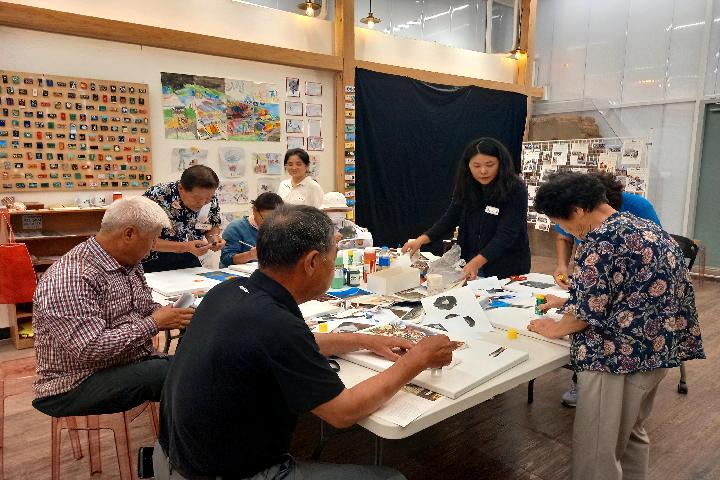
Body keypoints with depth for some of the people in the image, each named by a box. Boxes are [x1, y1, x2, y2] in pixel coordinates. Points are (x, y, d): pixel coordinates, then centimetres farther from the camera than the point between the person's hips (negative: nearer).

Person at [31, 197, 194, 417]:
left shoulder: (129, 264, 5)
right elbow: (89, 350, -28)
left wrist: (173, 315, -2)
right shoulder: (70, 278, -23)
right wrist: (154, 324, -21)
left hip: (134, 362, 8)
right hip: (75, 386, -8)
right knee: (167, 370, -28)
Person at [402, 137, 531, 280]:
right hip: (470, 265, 4)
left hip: (508, 269, -4)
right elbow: (450, 218, 0)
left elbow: (506, 234, -25)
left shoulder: (515, 190, -18)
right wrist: (422, 239, -15)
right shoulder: (466, 188, -2)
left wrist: (477, 262, -37)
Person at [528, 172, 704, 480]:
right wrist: (567, 303, 19)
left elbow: (589, 309, -18)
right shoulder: (645, 227, 10)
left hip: (621, 354, -10)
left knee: (596, 449, 4)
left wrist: (556, 328, 0)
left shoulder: (601, 240, -19)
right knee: (632, 432, 26)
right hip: (658, 347, 10)